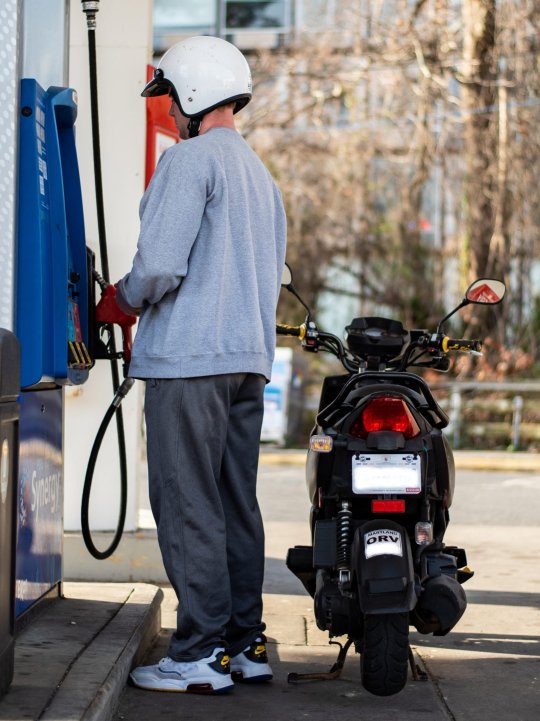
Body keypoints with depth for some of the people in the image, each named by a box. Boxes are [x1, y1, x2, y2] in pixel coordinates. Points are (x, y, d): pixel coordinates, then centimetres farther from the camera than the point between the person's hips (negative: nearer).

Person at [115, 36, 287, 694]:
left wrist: (125, 296, 3)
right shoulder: (259, 172, 22)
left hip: (188, 359, -9)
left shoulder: (190, 159, -8)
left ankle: (200, 655, -6)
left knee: (186, 505, -7)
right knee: (235, 505, 10)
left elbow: (160, 264, -18)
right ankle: (245, 645, 13)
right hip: (248, 357, 9)